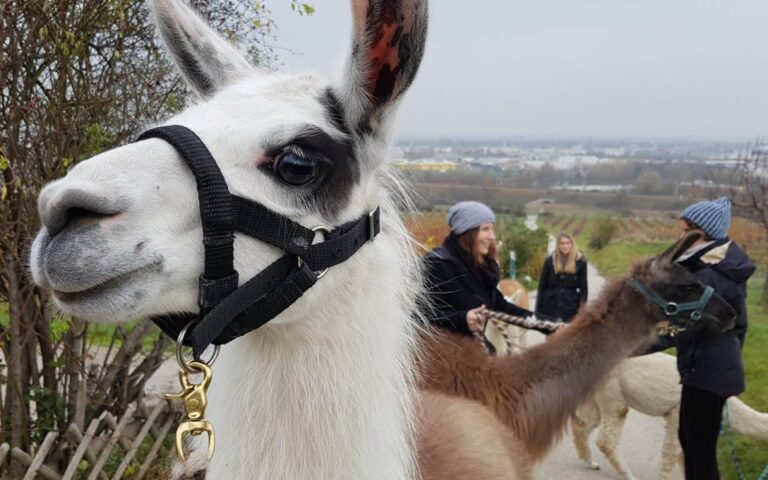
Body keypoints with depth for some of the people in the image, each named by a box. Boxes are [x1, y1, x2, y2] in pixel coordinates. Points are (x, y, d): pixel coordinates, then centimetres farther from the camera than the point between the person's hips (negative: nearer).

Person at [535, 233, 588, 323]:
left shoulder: (580, 261, 1)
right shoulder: (550, 261, 4)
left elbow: (583, 287, 3)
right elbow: (542, 286, 6)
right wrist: (538, 309, 2)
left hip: (570, 306, -1)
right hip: (549, 305, 1)